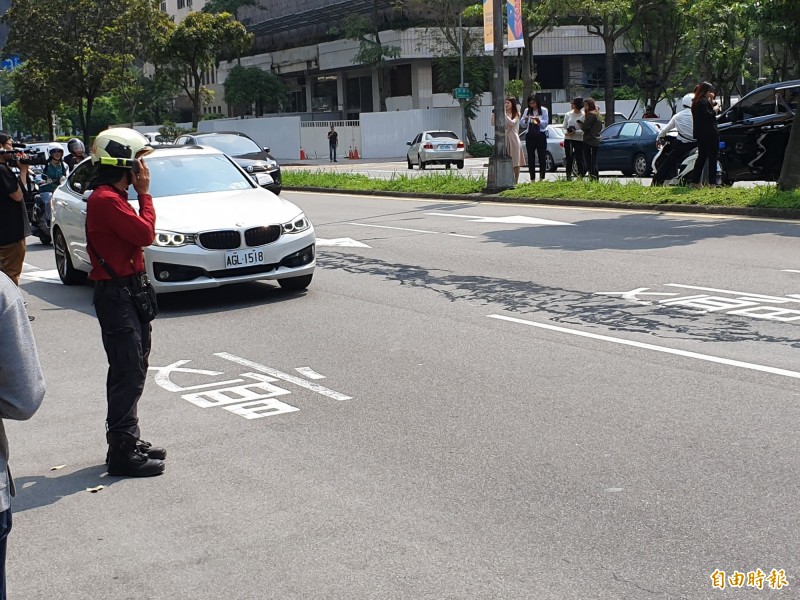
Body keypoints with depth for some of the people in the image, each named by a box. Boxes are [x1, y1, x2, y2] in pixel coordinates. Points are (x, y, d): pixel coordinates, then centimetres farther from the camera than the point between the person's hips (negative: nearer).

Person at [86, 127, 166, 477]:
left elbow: (142, 235, 16)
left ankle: (128, 441, 27)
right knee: (128, 375, -8)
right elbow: (146, 233, -20)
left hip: (127, 293, 11)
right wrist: (145, 193, -11)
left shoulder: (114, 197, 15)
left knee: (131, 371, 17)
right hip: (116, 294, -11)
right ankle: (122, 452, -3)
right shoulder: (105, 199, -18)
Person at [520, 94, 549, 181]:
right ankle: (532, 179, 8)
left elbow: (545, 123, -4)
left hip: (540, 135, -3)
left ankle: (541, 178, 2)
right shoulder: (527, 111, 8)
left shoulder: (543, 110, 1)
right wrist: (526, 121, -13)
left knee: (542, 157, -3)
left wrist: (539, 121, -22)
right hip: (529, 136, 3)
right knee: (531, 158, 3)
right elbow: (523, 125, 8)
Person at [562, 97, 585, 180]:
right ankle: (568, 177, 8)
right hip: (568, 139, 4)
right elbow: (564, 127, 11)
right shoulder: (568, 115, 9)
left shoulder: (583, 116, -5)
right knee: (569, 160, 5)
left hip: (579, 140, -4)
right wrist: (566, 132, -10)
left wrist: (575, 132, -21)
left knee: (579, 160, -3)